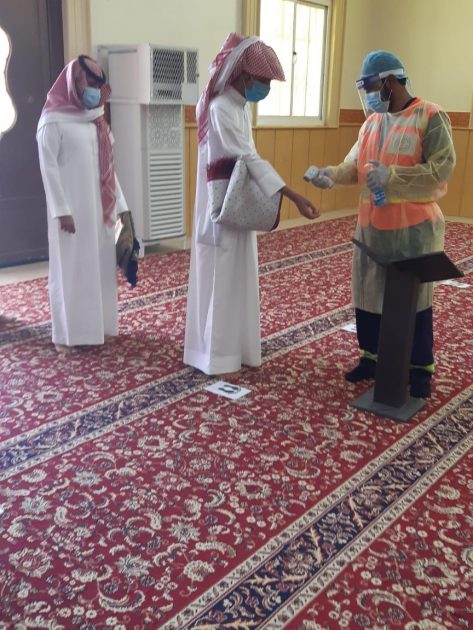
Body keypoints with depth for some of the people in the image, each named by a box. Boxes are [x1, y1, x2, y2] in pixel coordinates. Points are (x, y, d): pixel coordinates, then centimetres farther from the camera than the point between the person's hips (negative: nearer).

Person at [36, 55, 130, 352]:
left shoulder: (96, 121, 14)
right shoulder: (53, 121, -6)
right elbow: (48, 167, -11)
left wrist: (120, 204, 12)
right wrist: (62, 210, -17)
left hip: (100, 208, 7)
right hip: (72, 209, -7)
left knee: (100, 265, 10)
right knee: (71, 268, -1)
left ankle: (98, 325, 21)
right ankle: (68, 334, 8)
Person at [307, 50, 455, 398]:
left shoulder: (431, 116, -9)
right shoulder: (373, 121, 11)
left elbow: (440, 169, -17)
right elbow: (356, 164, 9)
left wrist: (391, 178, -25)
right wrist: (333, 174, -12)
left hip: (414, 227, -6)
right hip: (371, 224, 6)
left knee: (413, 298, 3)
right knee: (369, 293, 11)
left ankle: (421, 368, 17)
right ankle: (372, 356, 28)